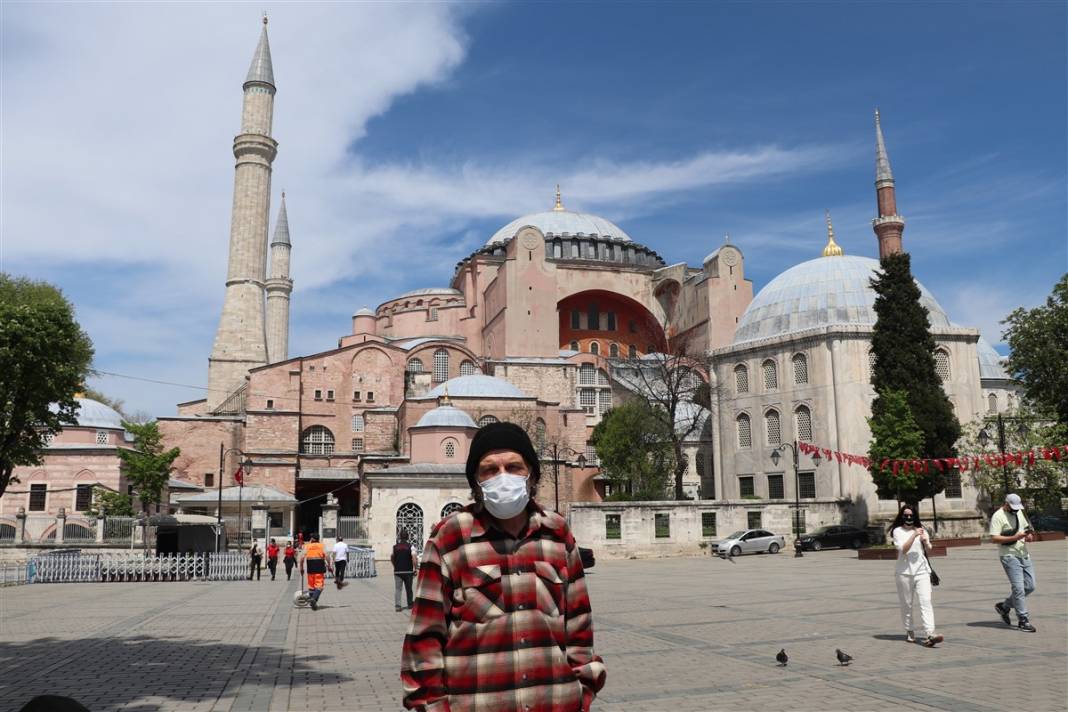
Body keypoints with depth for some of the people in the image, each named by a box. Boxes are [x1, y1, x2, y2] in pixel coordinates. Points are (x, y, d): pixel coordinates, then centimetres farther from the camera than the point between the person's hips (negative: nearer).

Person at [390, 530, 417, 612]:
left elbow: (391, 558, 7)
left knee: (397, 589, 1)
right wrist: (414, 568, -7)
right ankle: (410, 604, 23)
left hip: (397, 571, 1)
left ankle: (397, 606, -10)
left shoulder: (394, 547, 3)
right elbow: (414, 557, -14)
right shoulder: (410, 547, -4)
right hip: (408, 571, 0)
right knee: (408, 588, 13)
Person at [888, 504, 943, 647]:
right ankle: (909, 632, 21)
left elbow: (928, 550, 12)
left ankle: (929, 635, -21)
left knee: (926, 602, -12)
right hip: (904, 572, -2)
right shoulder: (897, 531, 3)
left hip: (922, 571, 2)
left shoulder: (921, 529, 13)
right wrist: (914, 535, -18)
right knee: (906, 604, 6)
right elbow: (903, 549, -11)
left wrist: (925, 541, -9)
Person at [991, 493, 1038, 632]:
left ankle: (1004, 606, 24)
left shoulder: (1019, 513, 12)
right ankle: (1023, 620, -1)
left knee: (1030, 586, 9)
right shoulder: (998, 516, -12)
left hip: (1024, 555, 8)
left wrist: (1029, 536, 1)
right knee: (1019, 588, -9)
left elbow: (1026, 528, 24)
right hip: (1009, 556, -8)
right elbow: (994, 538, -18)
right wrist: (1014, 538, -25)